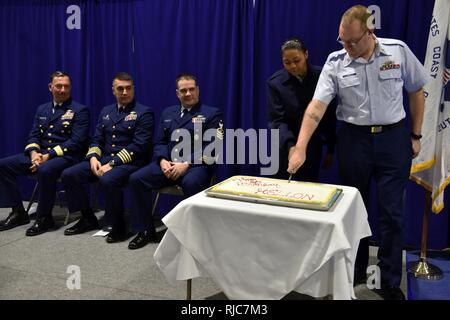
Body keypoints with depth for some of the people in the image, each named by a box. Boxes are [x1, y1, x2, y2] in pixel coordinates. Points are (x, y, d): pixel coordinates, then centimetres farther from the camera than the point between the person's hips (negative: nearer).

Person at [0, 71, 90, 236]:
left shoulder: (80, 110, -4)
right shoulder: (42, 109, 17)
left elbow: (76, 141, -13)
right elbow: (34, 136, 14)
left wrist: (49, 155, -19)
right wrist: (33, 153, -9)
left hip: (65, 156, -7)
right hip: (40, 154, 7)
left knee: (45, 170, -38)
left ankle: (44, 217, -18)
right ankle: (18, 212, 1)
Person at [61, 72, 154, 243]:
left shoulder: (144, 112, -3)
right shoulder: (106, 111, 17)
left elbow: (139, 145, -13)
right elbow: (96, 139, 16)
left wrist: (112, 164, -19)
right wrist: (93, 157, -6)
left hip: (129, 162, -7)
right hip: (103, 159, 7)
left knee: (108, 180, -36)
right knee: (68, 175, -8)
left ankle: (118, 226, -13)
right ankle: (88, 219, 8)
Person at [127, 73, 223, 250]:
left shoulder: (212, 114, 4)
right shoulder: (168, 113, 20)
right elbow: (159, 142, 15)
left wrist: (186, 164, -19)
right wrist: (162, 160, -8)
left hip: (196, 164, -5)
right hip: (168, 163, 5)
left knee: (190, 183, -38)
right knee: (136, 179, -16)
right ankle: (146, 229, -2)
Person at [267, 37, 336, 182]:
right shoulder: (275, 82, -9)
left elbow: (330, 117, 0)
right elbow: (277, 120, -14)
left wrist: (330, 150, 4)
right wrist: (290, 146, -30)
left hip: (313, 147, 1)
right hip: (286, 146, 0)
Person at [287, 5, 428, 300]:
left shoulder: (398, 51, -4)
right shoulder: (335, 62, -6)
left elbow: (417, 92, 6)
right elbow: (317, 106, -13)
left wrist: (416, 136, 5)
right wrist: (300, 148, -22)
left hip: (393, 137, 0)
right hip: (353, 138, 1)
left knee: (391, 212, 3)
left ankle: (390, 282, 17)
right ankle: (355, 271, 31)